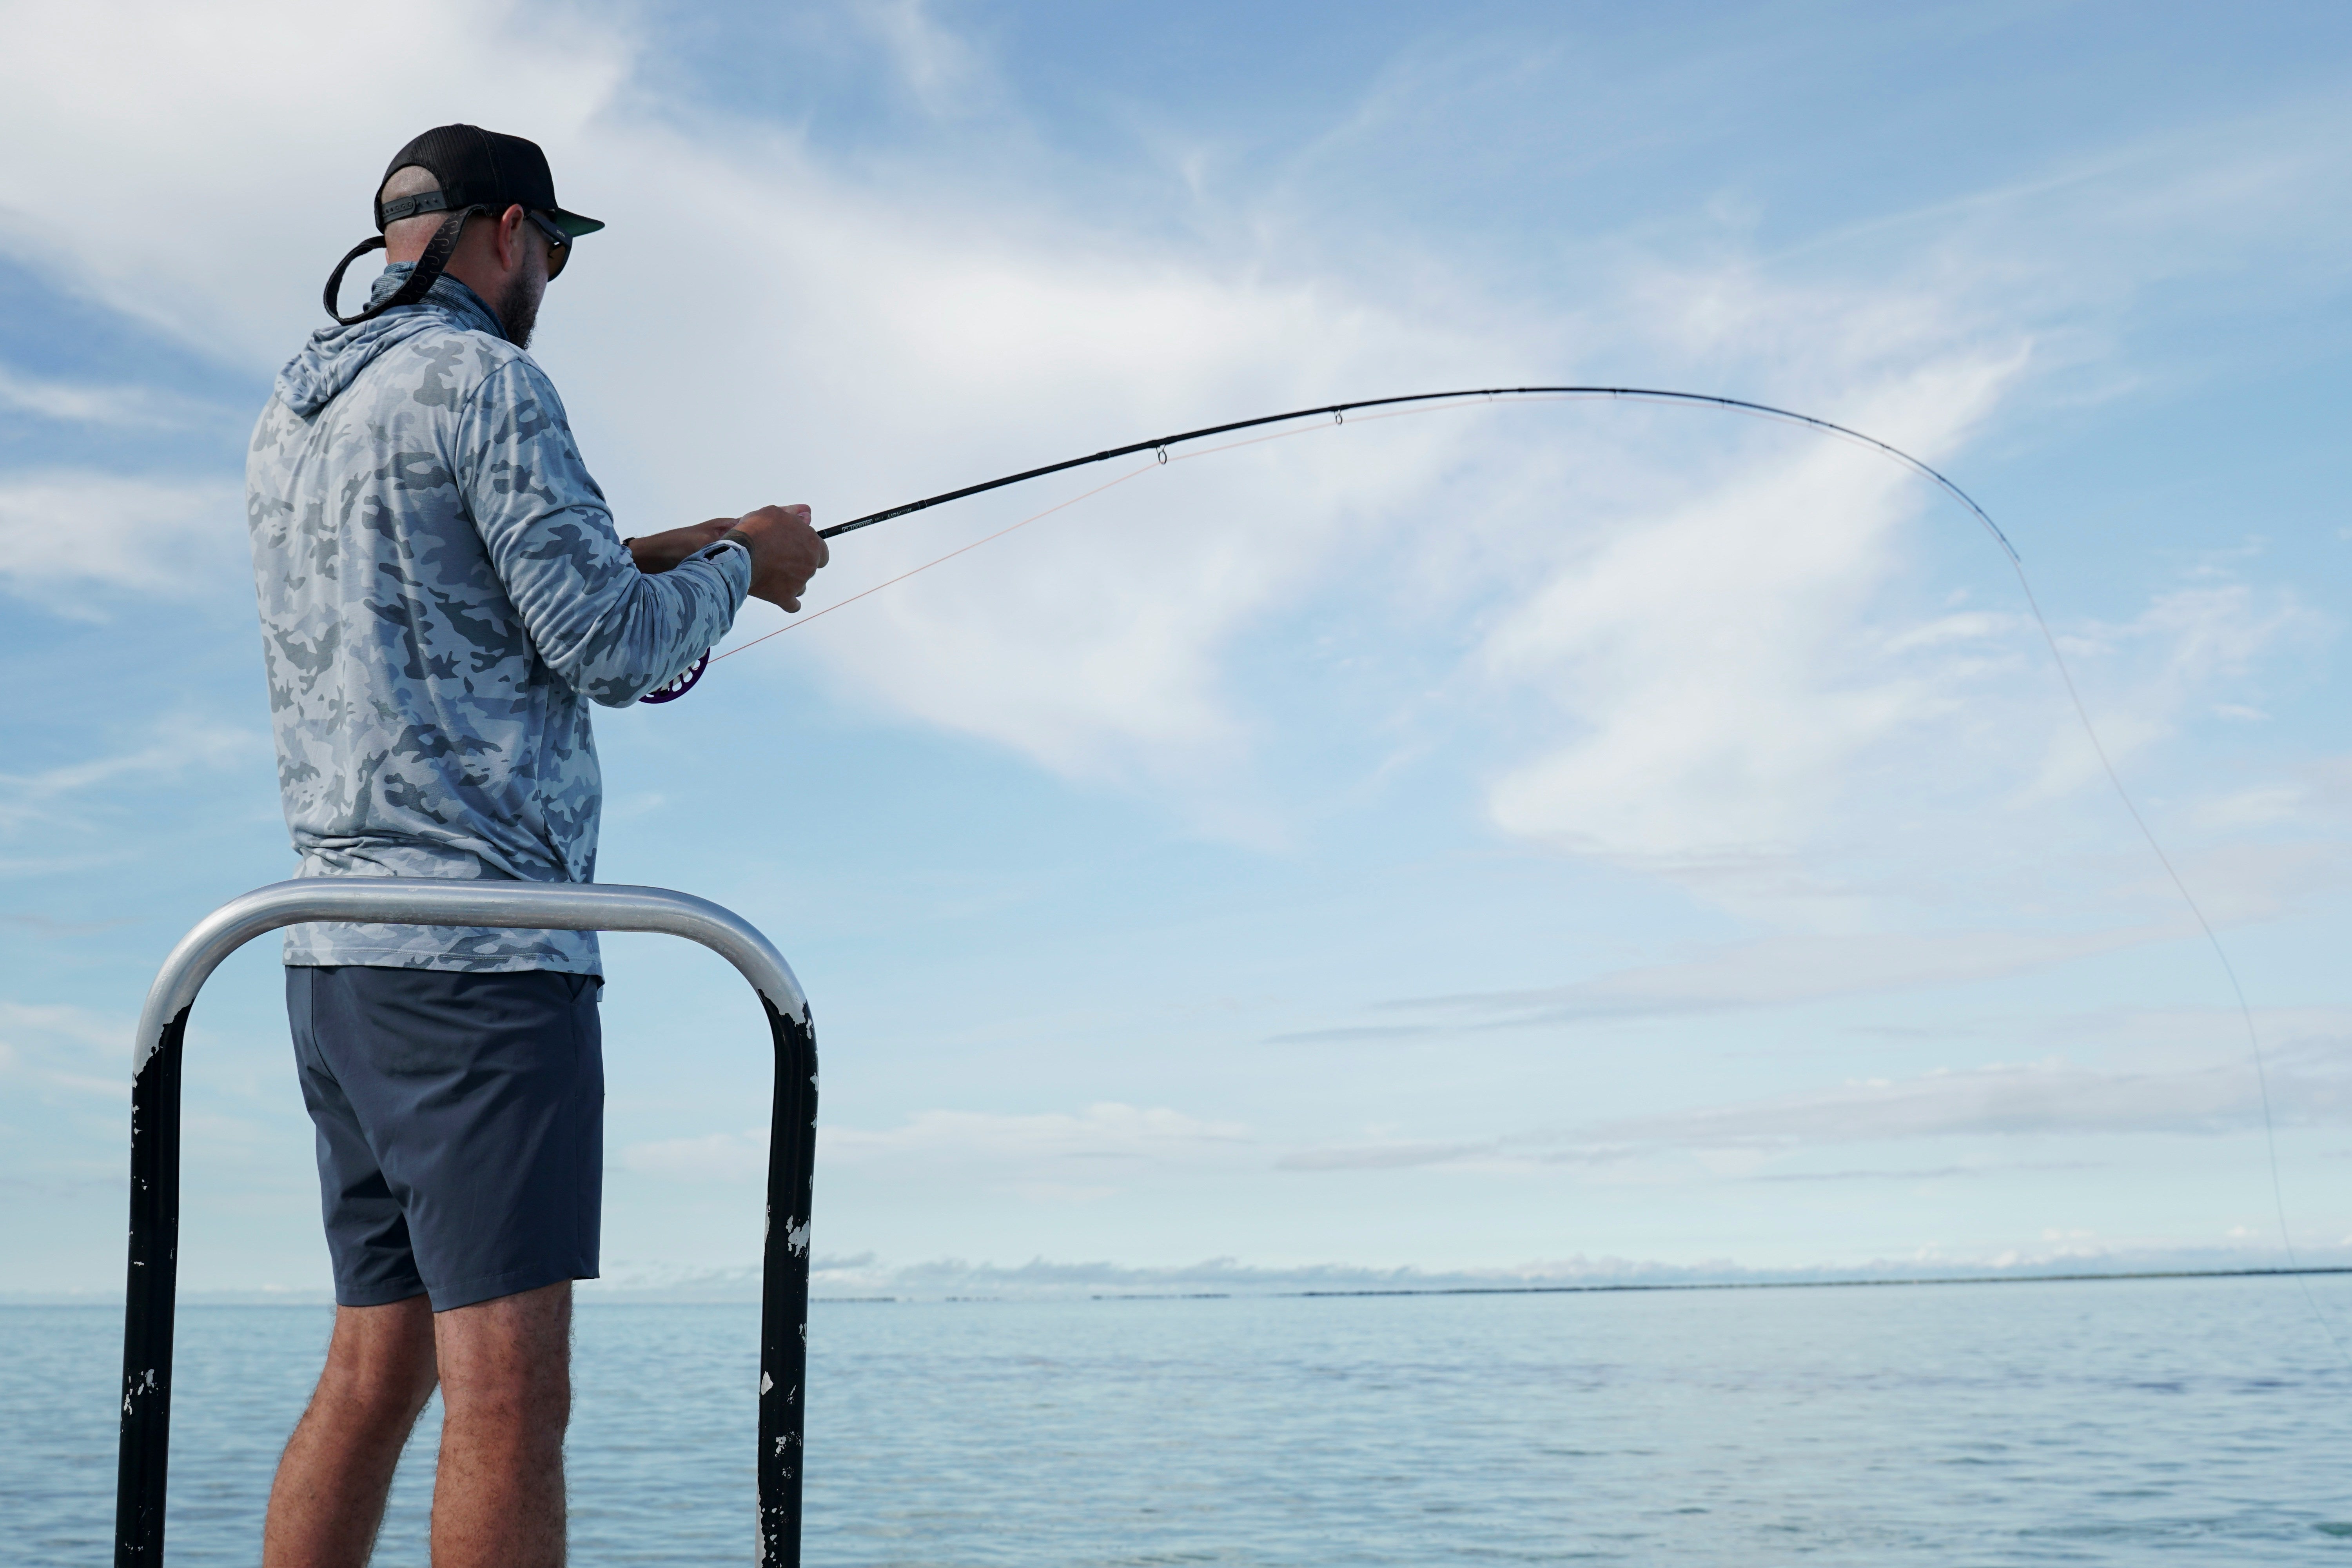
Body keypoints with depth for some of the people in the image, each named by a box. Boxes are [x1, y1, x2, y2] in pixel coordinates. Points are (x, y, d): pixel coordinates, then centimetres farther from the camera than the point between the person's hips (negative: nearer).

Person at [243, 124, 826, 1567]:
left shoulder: (294, 413, 20)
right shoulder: (485, 380, -7)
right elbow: (611, 651, -11)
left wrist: (644, 561, 23)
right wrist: (740, 567, 7)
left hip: (338, 952, 9)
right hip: (480, 949, -9)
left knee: (373, 1370, 11)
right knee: (510, 1391, -9)